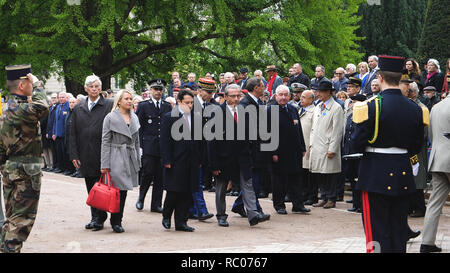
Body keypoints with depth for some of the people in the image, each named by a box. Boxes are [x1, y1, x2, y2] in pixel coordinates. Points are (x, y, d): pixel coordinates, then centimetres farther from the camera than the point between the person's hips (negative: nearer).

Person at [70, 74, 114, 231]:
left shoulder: (109, 105, 0)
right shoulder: (78, 109, 13)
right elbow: (73, 134, 12)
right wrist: (74, 155, 5)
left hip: (102, 155, -4)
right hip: (85, 157, 4)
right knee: (91, 188, 10)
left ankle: (99, 218, 0)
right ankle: (96, 217, 17)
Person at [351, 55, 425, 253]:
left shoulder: (371, 107, -14)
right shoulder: (415, 109, 1)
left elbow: (357, 144, -11)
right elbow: (417, 147, 10)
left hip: (376, 175, -5)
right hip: (403, 176, 5)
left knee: (377, 231, 0)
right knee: (399, 229, 13)